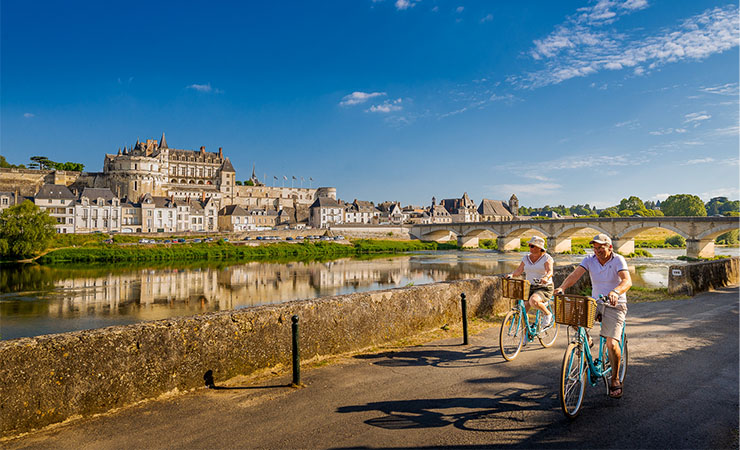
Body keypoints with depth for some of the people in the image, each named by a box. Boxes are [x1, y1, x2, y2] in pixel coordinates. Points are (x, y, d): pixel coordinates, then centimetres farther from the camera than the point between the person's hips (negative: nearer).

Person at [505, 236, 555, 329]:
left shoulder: (547, 258, -6)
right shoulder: (526, 258, 8)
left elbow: (550, 271, -21)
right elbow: (519, 271, 2)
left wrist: (545, 278, -43)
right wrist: (511, 275, -19)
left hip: (544, 288, -5)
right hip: (529, 287, 5)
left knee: (533, 301, -34)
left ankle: (547, 314, -4)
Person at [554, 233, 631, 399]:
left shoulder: (618, 260, -12)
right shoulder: (589, 260, -2)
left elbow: (627, 281, -28)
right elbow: (575, 274, -16)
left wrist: (615, 292, -49)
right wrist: (562, 287, -35)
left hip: (615, 305, -4)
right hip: (595, 303, 4)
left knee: (611, 343, -14)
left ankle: (615, 379, 7)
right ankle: (585, 340, 7)